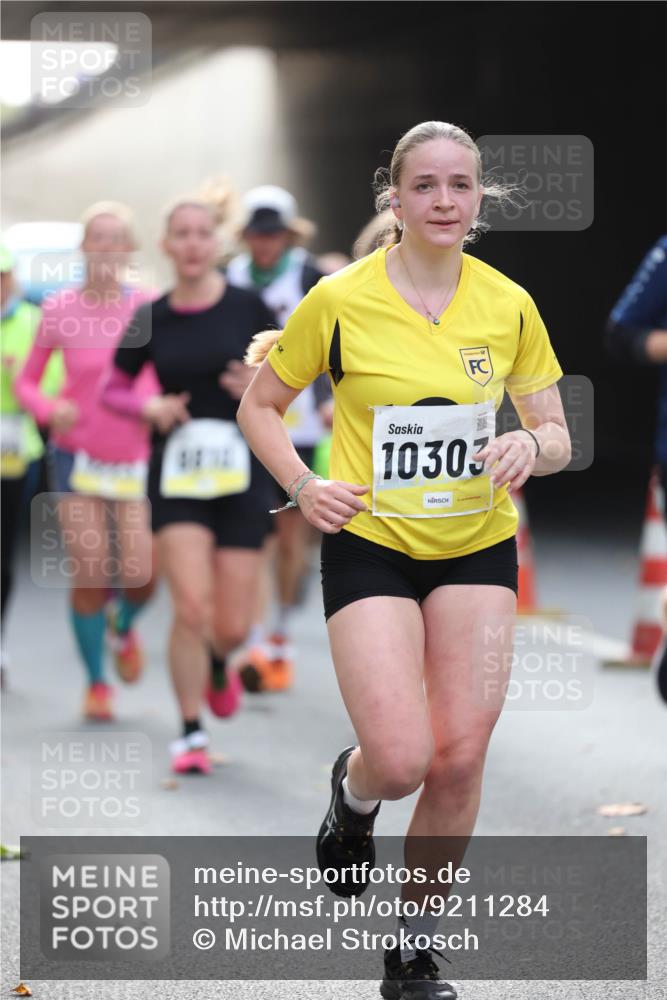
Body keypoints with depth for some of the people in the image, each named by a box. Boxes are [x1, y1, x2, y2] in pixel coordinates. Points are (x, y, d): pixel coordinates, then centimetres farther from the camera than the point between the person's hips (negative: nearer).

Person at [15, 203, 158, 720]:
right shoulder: (59, 310, -3)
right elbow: (27, 382, 5)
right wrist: (50, 409, -14)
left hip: (137, 459, 0)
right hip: (77, 457, 0)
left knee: (142, 574, -9)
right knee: (89, 575, -4)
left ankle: (123, 627, 27)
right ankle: (96, 683, 16)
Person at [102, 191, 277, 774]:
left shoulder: (248, 309, -2)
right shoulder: (152, 320, 1)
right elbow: (113, 389, 12)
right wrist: (149, 408, -8)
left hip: (243, 475, 0)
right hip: (176, 476, 0)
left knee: (233, 626, 1)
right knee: (191, 608, -14)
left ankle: (216, 664, 39)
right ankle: (191, 733, 2)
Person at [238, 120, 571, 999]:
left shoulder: (509, 306, -1)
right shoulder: (340, 301, -8)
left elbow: (559, 438, 7)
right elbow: (259, 407, 4)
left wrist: (530, 445, -17)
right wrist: (305, 486, -12)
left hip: (479, 548, 3)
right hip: (371, 543, -3)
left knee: (459, 761, -2)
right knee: (402, 761, -16)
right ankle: (352, 791, 24)